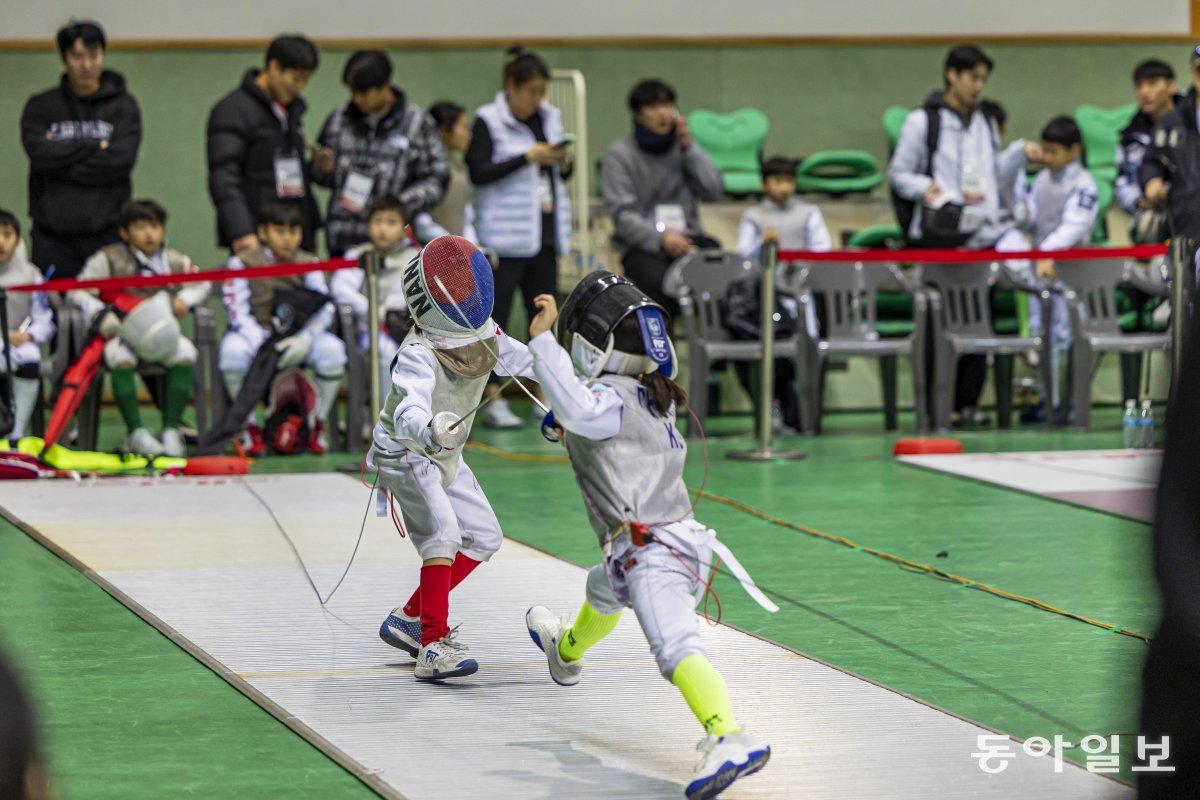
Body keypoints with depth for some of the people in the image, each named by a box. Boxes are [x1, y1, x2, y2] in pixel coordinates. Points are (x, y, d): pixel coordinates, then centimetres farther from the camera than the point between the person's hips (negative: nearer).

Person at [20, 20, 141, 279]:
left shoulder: (123, 105, 8)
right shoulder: (40, 107, 11)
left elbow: (121, 160, -6)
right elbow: (39, 154, -6)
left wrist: (62, 161, -5)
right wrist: (95, 146, -6)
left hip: (106, 231, -1)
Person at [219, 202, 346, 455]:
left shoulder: (307, 264, 5)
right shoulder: (243, 263, -2)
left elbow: (323, 308, -5)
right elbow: (237, 310, -11)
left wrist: (304, 339, -24)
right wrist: (262, 344, -26)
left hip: (296, 339, 2)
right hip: (256, 333, -2)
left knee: (331, 348, -27)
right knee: (233, 350, -35)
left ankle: (319, 427, -9)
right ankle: (251, 428, -17)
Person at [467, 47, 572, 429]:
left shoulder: (549, 118, 12)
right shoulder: (488, 121, -6)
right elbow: (479, 172, -16)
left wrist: (564, 163, -2)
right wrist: (528, 157, -19)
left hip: (545, 233, 6)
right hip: (505, 237, -6)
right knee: (495, 315, -6)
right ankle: (493, 400, -4)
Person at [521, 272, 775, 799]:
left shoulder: (609, 398, -12)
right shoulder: (653, 397, 15)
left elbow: (577, 409, -35)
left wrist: (542, 341, -26)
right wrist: (574, 431, 24)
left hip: (651, 552, -10)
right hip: (679, 543, 10)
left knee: (676, 648, -31)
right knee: (604, 589, 40)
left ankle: (729, 739, -54)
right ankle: (566, 651, 72)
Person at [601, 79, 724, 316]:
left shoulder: (682, 147, 15)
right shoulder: (619, 155, 2)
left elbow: (713, 191, 3)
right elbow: (623, 214, -8)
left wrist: (688, 148, -1)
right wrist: (661, 238, -23)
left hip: (686, 237, 3)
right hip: (641, 245, -3)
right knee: (658, 280, -37)